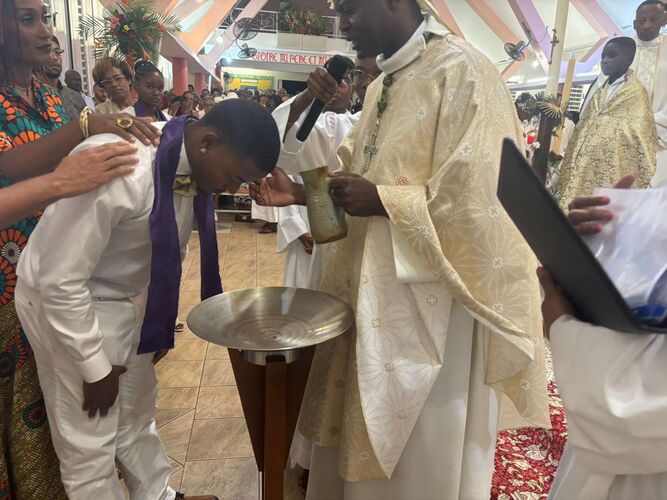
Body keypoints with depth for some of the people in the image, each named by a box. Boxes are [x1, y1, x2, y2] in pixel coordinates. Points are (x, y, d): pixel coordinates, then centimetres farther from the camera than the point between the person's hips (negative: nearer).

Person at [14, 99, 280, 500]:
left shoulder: (191, 163, -11)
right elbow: (61, 280, -27)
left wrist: (161, 315, 13)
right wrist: (95, 367, -16)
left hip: (129, 298, 7)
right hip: (64, 301, -6)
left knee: (136, 420, 22)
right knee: (89, 444, 8)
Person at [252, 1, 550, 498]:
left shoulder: (463, 70, -12)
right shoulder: (382, 86, 14)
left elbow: (478, 198, -20)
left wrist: (382, 201, -19)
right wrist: (299, 193, 3)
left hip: (431, 295, -8)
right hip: (375, 285, 8)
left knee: (422, 448, 10)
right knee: (367, 431, 21)